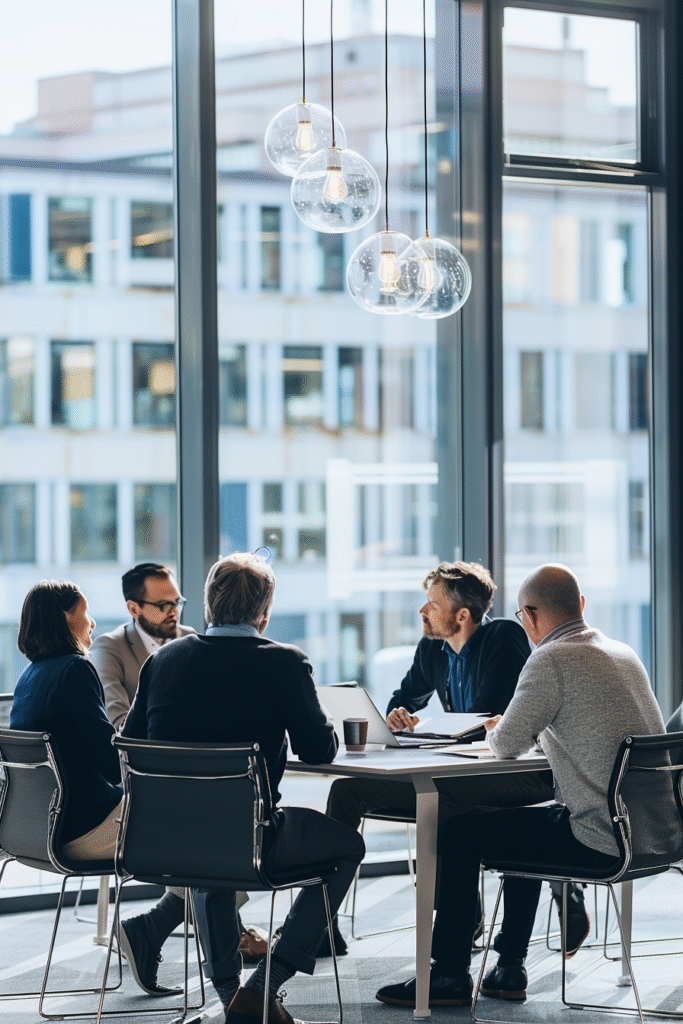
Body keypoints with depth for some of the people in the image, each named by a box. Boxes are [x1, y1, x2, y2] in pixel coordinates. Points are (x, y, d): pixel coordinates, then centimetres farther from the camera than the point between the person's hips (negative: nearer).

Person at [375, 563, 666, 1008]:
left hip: (601, 840, -9)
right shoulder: (623, 653, 12)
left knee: (458, 832, 4)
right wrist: (528, 728, 24)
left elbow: (509, 744, -14)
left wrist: (498, 729, 9)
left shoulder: (552, 660, -15)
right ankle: (509, 970, 33)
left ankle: (450, 975, 12)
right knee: (525, 821, 32)